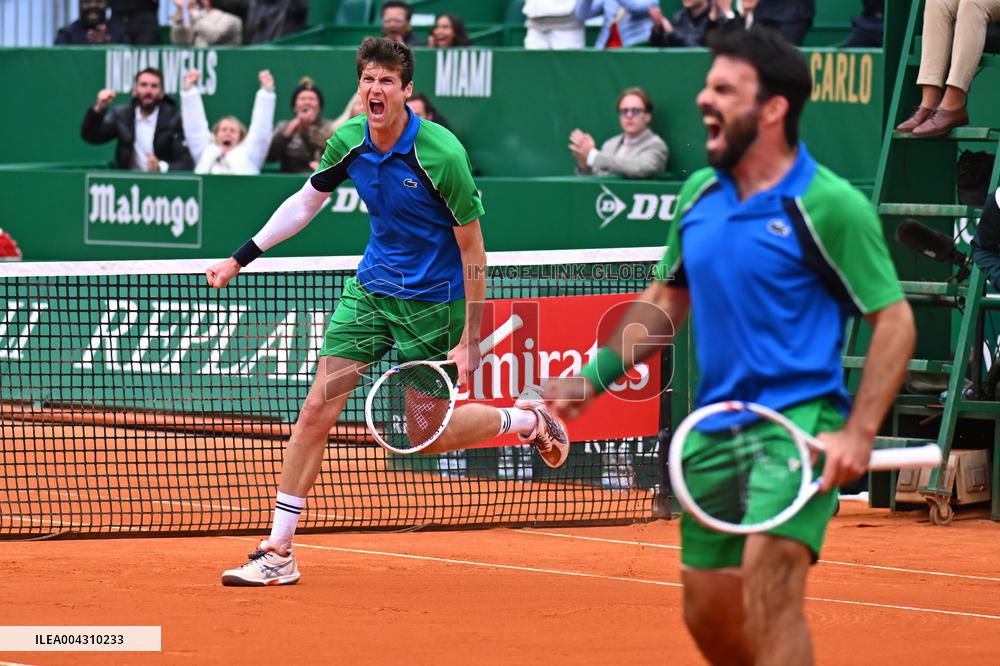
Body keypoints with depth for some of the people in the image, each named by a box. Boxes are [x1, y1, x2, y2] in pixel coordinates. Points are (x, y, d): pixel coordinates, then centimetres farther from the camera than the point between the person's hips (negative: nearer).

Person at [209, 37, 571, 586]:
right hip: (370, 288, 5)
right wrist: (239, 259, 10)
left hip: (432, 302, -5)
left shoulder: (440, 155, -23)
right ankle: (279, 552, 2)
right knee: (317, 410, -3)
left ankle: (526, 419, 28)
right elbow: (305, 203, 12)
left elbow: (473, 252, -17)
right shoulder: (349, 141, -7)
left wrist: (470, 341, -17)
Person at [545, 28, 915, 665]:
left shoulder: (830, 205, -10)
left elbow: (894, 319, -8)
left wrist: (858, 434, -17)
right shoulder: (699, 195, 9)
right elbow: (667, 301, 23)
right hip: (714, 423, 7)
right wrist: (593, 378, 13)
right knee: (709, 612, 11)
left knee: (769, 592, -23)